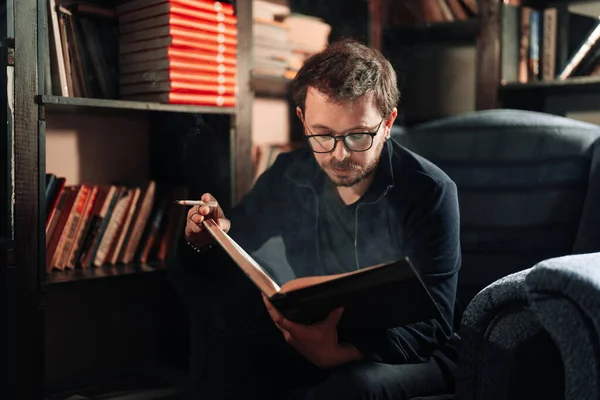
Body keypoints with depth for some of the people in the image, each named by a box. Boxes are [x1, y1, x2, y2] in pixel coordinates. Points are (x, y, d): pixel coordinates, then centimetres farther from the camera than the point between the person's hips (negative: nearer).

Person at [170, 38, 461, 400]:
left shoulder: (429, 192, -16)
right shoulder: (288, 177, -3)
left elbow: (428, 328, -20)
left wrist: (342, 351, -39)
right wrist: (204, 244, -19)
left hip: (411, 357, -3)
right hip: (317, 343, 4)